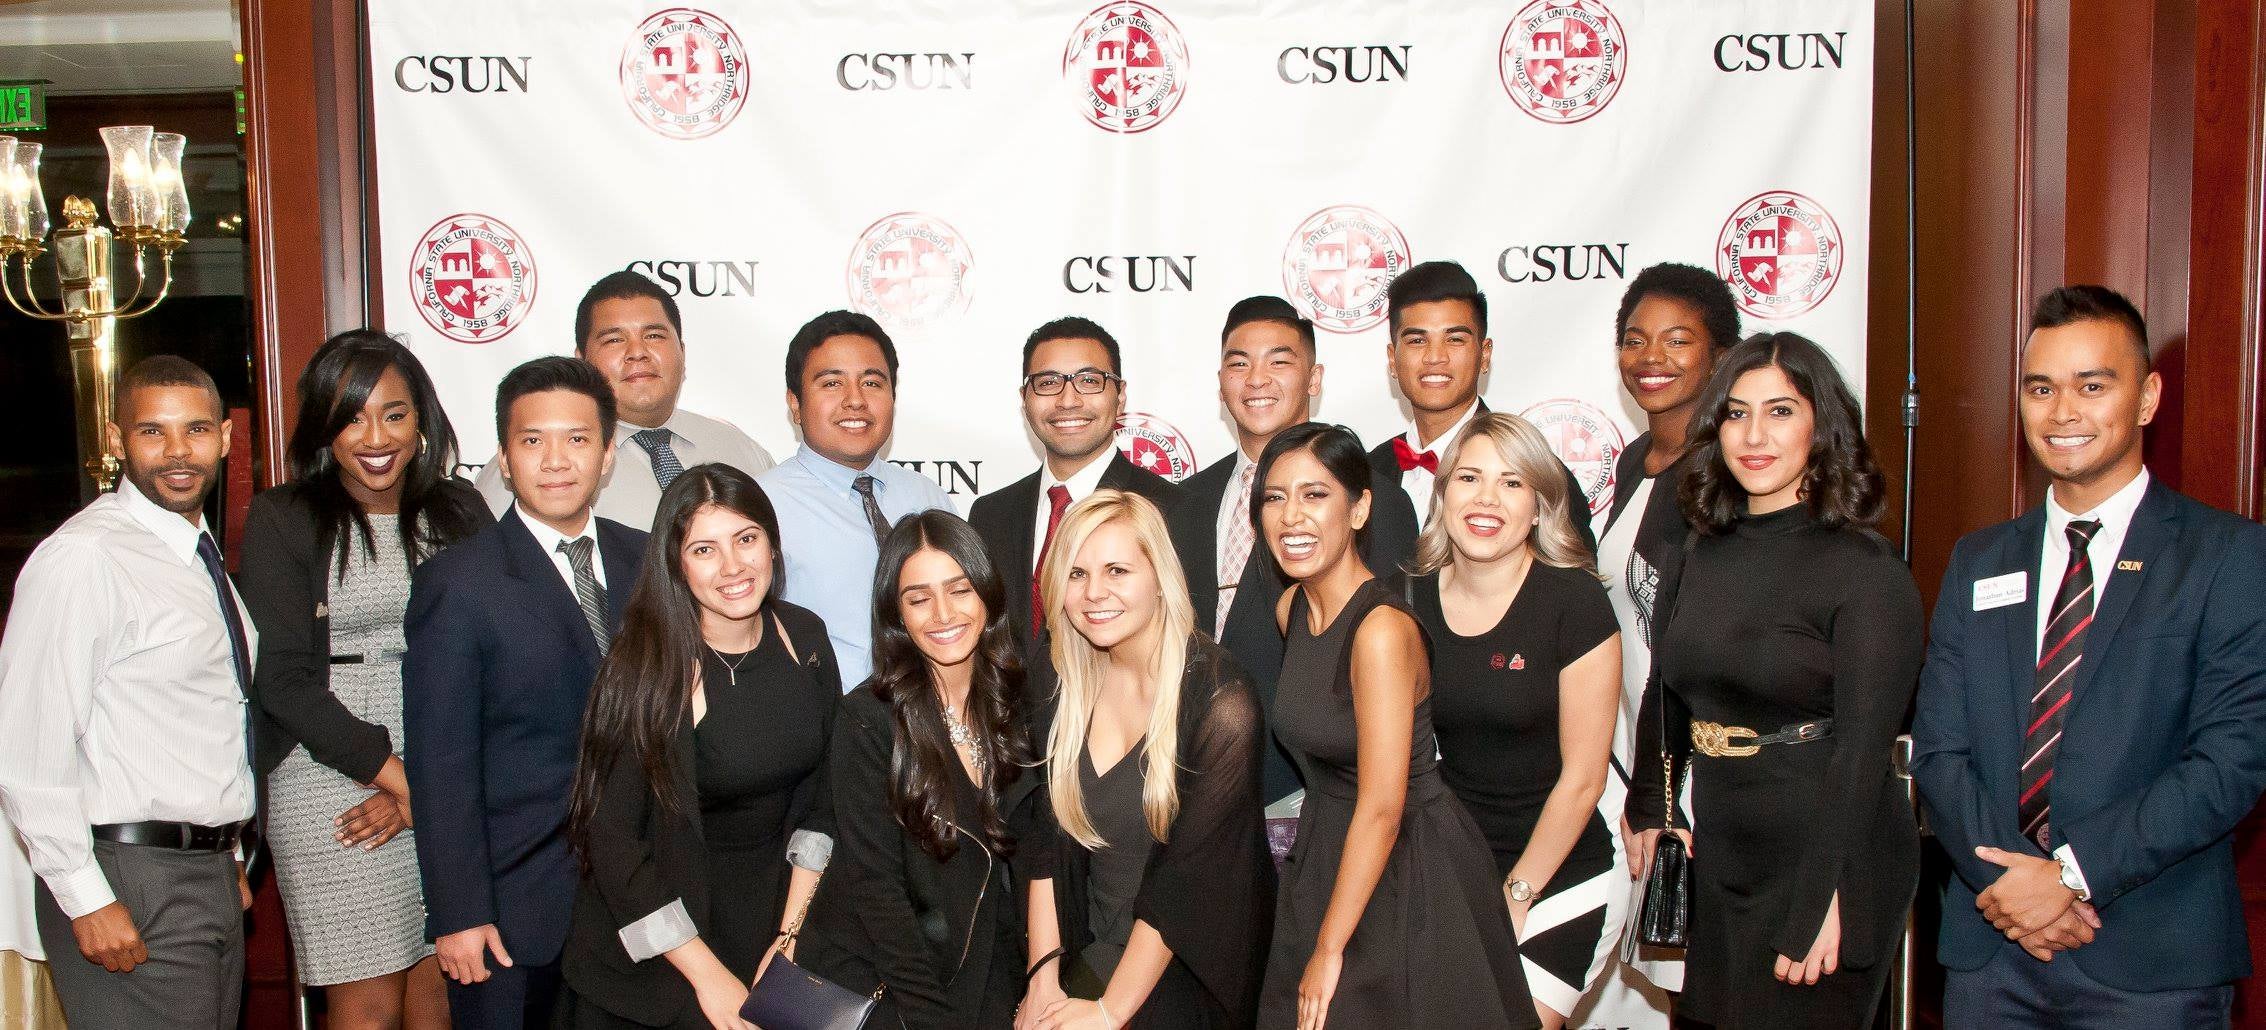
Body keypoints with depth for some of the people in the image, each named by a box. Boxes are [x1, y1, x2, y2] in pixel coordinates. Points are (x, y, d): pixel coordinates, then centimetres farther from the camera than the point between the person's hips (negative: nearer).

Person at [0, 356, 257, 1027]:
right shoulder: (83, 557, -14)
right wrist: (86, 899, -19)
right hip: (130, 892, -8)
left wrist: (225, 857, 18)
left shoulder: (201, 556, 13)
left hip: (212, 874, 8)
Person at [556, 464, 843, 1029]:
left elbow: (821, 788, 2)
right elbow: (611, 838, -19)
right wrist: (709, 976, -17)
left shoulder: (804, 636, -6)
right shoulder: (645, 668, -22)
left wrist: (793, 929, -4)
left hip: (771, 901, 4)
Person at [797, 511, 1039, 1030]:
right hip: (873, 981, -4)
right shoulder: (868, 719, -16)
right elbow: (875, 887, -16)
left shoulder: (1016, 704, -2)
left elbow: (1017, 854, 3)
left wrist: (1029, 988, -4)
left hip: (984, 979, 4)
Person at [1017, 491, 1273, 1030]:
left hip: (1188, 968, -4)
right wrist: (1043, 978, -4)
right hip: (1093, 949, 4)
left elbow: (1188, 873, -18)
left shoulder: (1222, 702, -19)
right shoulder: (1055, 683, -2)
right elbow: (1046, 839, 3)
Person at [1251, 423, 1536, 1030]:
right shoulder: (1290, 608, 0)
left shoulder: (1381, 629, -25)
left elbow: (1382, 809, -25)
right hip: (1326, 855, 8)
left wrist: (1329, 949, -18)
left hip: (1406, 871, -8)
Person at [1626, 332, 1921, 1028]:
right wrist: (1647, 809, 11)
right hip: (1718, 860, 6)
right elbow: (1665, 691, 16)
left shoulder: (1867, 572, -13)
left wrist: (1824, 900, -20)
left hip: (1822, 859, -6)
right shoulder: (1709, 554, 6)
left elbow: (1863, 750, -17)